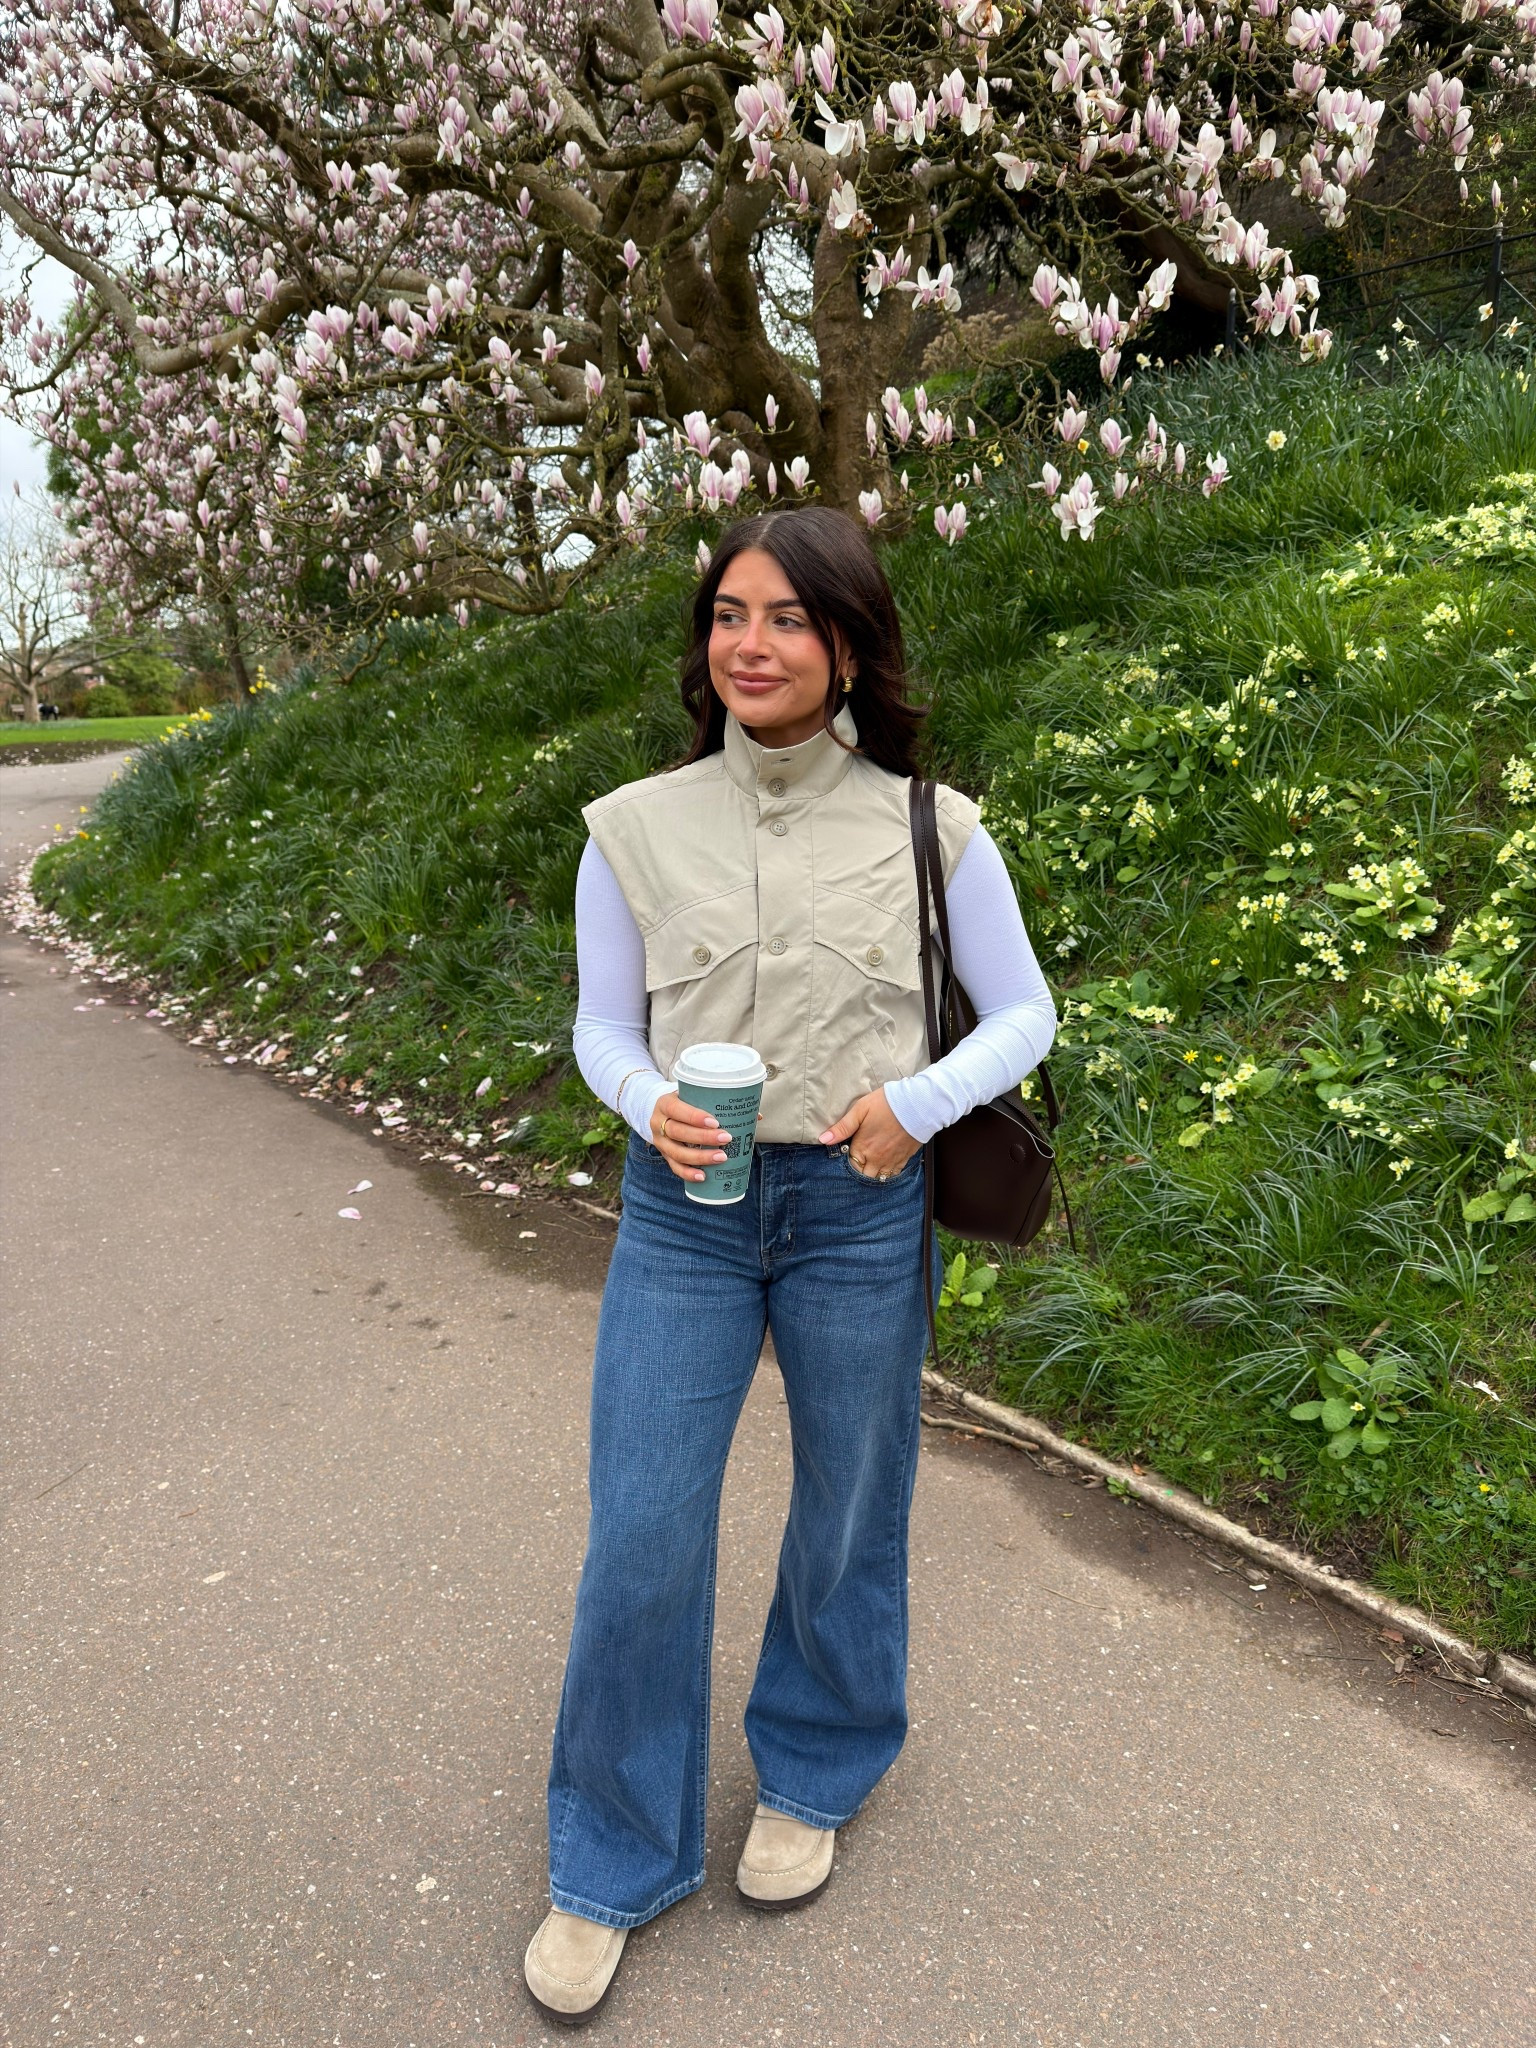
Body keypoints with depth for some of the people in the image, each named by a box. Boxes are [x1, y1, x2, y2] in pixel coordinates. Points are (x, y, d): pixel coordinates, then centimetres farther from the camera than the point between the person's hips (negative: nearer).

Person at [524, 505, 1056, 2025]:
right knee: (639, 1540, 4)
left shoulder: (928, 829, -5)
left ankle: (814, 1775, 46)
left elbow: (1024, 1015, 2)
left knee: (845, 1516, 16)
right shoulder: (636, 828, -2)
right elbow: (600, 1023, 6)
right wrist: (649, 1102, -15)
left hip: (859, 1214, 0)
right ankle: (611, 1864, 28)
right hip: (681, 1212, 1)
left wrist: (914, 1102, -15)